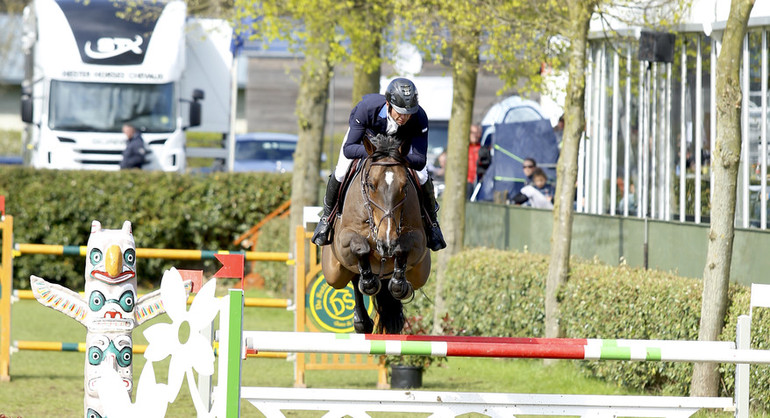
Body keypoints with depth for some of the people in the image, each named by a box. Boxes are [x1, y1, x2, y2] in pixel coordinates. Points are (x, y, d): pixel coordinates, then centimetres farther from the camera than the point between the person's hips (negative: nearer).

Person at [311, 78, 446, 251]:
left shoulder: (419, 118, -40)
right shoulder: (367, 107, -45)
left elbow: (420, 160, -38)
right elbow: (348, 148, -40)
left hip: (400, 139, 1)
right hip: (365, 131, -1)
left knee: (422, 177, -11)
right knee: (341, 173, -15)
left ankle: (431, 222, 19)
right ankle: (327, 216, 17)